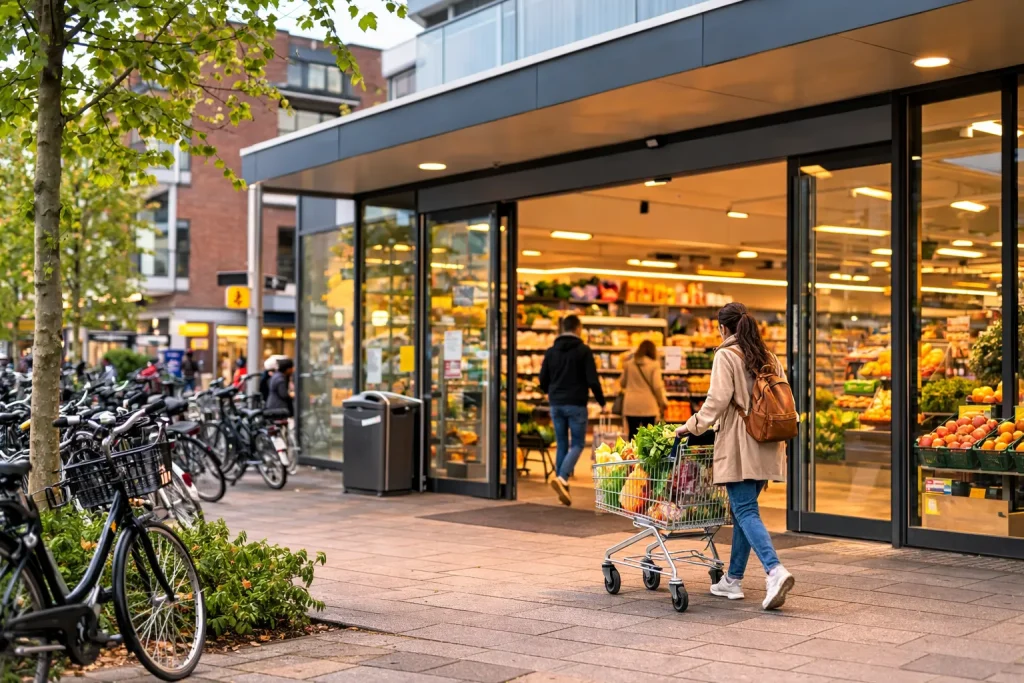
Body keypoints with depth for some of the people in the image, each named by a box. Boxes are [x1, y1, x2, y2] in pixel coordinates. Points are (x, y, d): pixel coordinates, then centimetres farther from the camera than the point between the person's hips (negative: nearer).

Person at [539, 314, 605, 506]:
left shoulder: (551, 351, 7)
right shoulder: (583, 350, -6)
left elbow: (543, 380, 10)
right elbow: (593, 380, -10)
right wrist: (602, 402, 2)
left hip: (556, 404, 5)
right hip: (576, 404, -5)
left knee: (561, 444, 11)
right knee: (577, 444, 1)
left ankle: (563, 488, 9)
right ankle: (562, 478, -20)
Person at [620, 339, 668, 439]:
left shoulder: (629, 363, 4)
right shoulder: (654, 364, -6)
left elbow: (622, 383, 13)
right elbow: (657, 386, -9)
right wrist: (663, 402, 4)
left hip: (631, 405, 2)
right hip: (648, 405, -2)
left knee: (633, 434, 6)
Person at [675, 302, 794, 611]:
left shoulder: (727, 355, -6)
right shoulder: (769, 357, 14)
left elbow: (718, 399, -14)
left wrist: (693, 425, -3)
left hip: (739, 446, -7)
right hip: (766, 446, 7)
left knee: (745, 510, -8)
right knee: (744, 508, 14)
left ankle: (775, 571, -24)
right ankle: (733, 579, 19)